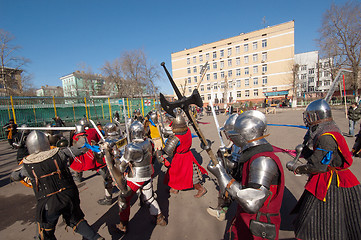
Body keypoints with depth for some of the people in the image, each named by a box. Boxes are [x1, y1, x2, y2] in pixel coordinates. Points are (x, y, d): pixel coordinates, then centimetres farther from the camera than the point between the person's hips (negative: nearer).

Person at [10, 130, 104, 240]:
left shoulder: (27, 166, -10)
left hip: (47, 204, -1)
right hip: (69, 197, 1)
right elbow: (80, 147, -5)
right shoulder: (58, 154, -14)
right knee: (76, 220, 22)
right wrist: (83, 139, 15)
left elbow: (14, 176, 13)